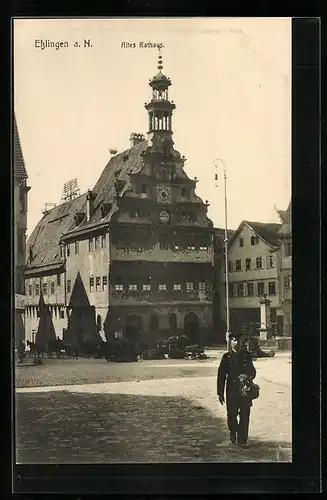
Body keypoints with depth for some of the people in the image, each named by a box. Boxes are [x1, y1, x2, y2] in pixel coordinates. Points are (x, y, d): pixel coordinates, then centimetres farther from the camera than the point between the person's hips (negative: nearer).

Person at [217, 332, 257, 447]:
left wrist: (248, 377, -9)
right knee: (232, 415, 6)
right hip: (232, 391, -1)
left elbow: (253, 371, 15)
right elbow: (221, 376, 1)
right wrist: (220, 393, -1)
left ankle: (242, 440, 11)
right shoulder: (227, 357, 0)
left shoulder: (246, 355, 6)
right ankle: (233, 432, 35)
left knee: (245, 416, 0)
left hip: (245, 390, 1)